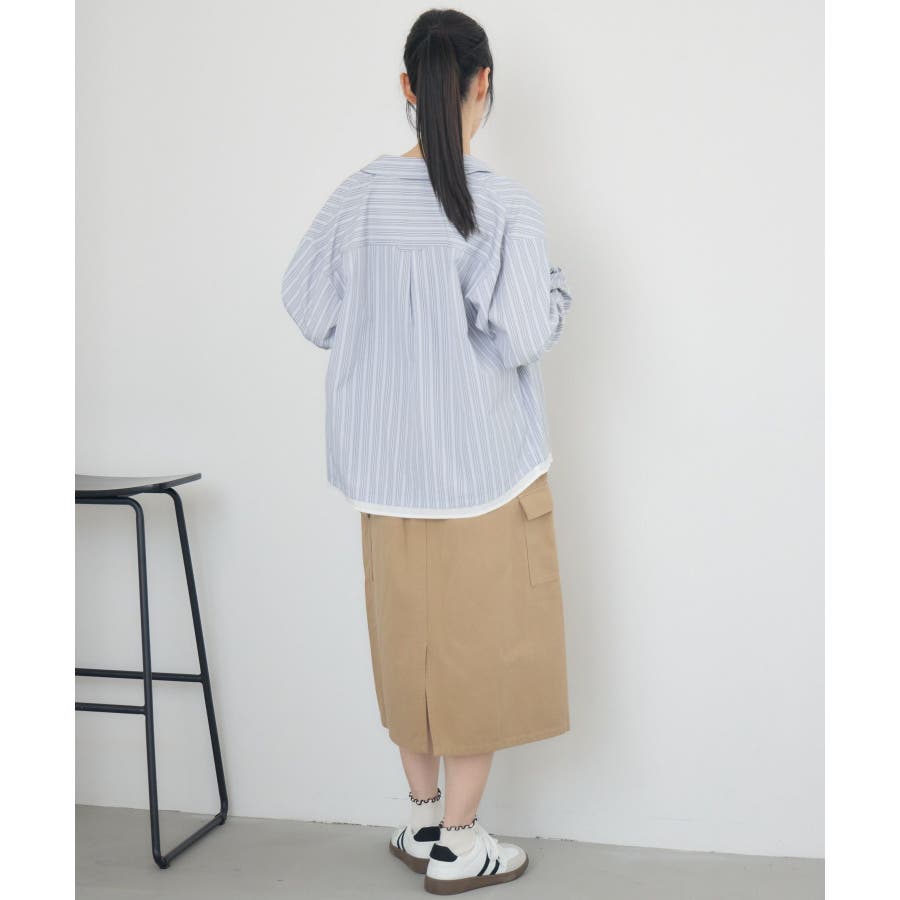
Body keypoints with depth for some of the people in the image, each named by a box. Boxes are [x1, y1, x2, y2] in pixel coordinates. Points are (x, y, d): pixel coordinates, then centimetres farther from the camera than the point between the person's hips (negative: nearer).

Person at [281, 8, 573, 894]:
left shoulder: (359, 195, -4)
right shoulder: (505, 204, -16)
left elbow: (309, 305, 2)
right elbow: (525, 335, -19)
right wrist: (554, 288, 1)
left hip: (389, 457, 5)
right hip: (482, 455, -4)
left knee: (409, 631, 17)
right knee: (482, 637, 8)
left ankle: (422, 817, 30)